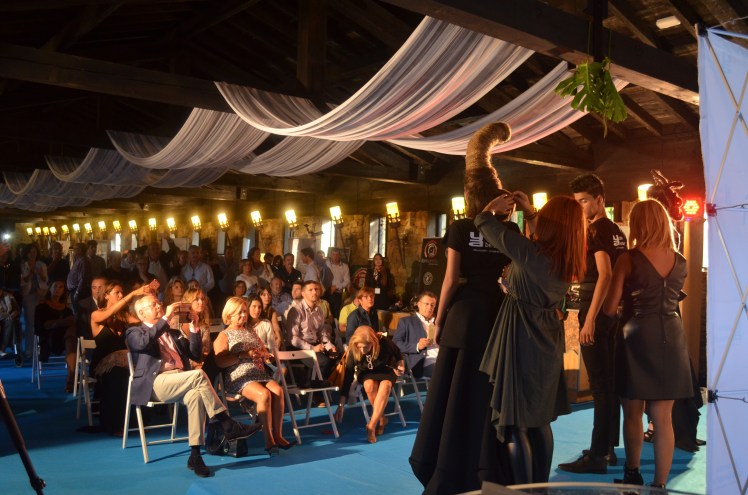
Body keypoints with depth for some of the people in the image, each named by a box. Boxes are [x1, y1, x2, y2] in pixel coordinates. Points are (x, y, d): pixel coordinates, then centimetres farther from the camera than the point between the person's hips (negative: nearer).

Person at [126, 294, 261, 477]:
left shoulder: (172, 333, 29)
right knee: (198, 375, -30)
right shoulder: (135, 332, 13)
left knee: (195, 394, -32)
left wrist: (193, 327, 9)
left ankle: (195, 455, -29)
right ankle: (228, 426, -26)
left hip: (180, 382, 5)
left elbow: (196, 355, 19)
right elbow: (144, 342, -13)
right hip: (155, 383, -5)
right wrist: (166, 317, -14)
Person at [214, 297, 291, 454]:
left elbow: (265, 352, 28)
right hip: (239, 377, -5)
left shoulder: (251, 331, 25)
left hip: (260, 373, 5)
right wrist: (243, 355, -16)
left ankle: (278, 436, -21)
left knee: (278, 390, -25)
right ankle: (269, 440, -27)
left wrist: (263, 354, 3)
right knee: (264, 394, -32)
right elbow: (220, 362, -7)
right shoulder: (224, 335, 7)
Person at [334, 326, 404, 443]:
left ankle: (371, 426, -35)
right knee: (369, 385, -35)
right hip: (366, 372, 1)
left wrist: (400, 365, -21)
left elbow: (397, 353, -2)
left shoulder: (385, 343, -28)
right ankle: (381, 418, -14)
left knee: (385, 385, -36)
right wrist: (341, 404, -25)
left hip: (386, 370, -1)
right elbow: (348, 376, -23)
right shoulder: (353, 350, -26)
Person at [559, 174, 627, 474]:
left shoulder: (596, 229, -11)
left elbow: (604, 275, -21)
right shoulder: (617, 232, 15)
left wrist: (589, 319, -23)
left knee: (600, 385, -6)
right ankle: (608, 448, 22)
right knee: (610, 383, 13)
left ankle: (597, 456, -1)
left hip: (596, 313, -9)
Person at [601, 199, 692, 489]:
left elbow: (610, 309, -9)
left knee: (633, 413, 14)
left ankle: (632, 476, 28)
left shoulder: (629, 259, -8)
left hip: (638, 337, -3)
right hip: (671, 338, 3)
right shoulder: (680, 261, 5)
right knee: (663, 418, 6)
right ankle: (660, 484, 10)